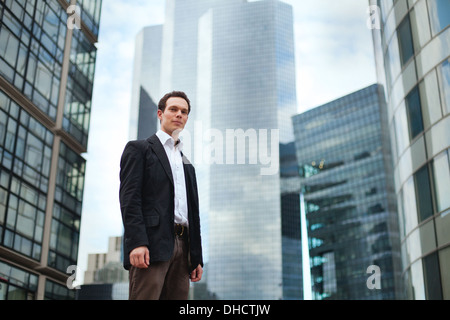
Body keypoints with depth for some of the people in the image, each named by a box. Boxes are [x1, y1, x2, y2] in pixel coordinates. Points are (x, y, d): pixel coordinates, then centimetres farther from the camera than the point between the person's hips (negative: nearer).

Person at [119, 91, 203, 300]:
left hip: (182, 249, 6)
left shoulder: (187, 165, 27)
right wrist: (137, 242, -19)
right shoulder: (139, 149, 7)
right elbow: (129, 198, -6)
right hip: (151, 244, -6)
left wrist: (197, 258, 16)